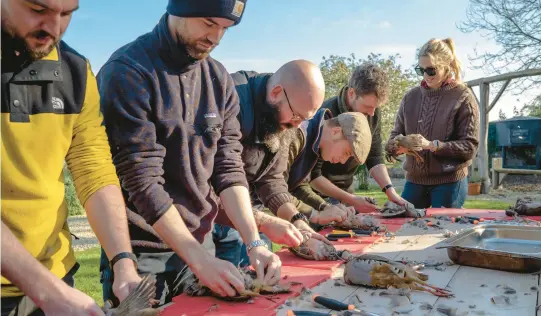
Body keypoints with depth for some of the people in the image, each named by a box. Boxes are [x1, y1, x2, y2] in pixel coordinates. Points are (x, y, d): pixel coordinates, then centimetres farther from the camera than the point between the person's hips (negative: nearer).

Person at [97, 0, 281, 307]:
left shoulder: (219, 79, 1)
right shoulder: (128, 71, -16)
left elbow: (229, 168, -1)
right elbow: (143, 181, -21)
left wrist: (254, 242, -12)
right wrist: (199, 259, -24)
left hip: (196, 244, 6)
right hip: (141, 250, -5)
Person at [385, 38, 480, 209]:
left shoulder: (463, 98, -5)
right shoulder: (411, 96, 7)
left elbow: (470, 146, -9)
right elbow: (396, 133, 11)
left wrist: (432, 145, -21)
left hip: (449, 182, -4)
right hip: (414, 180, 4)